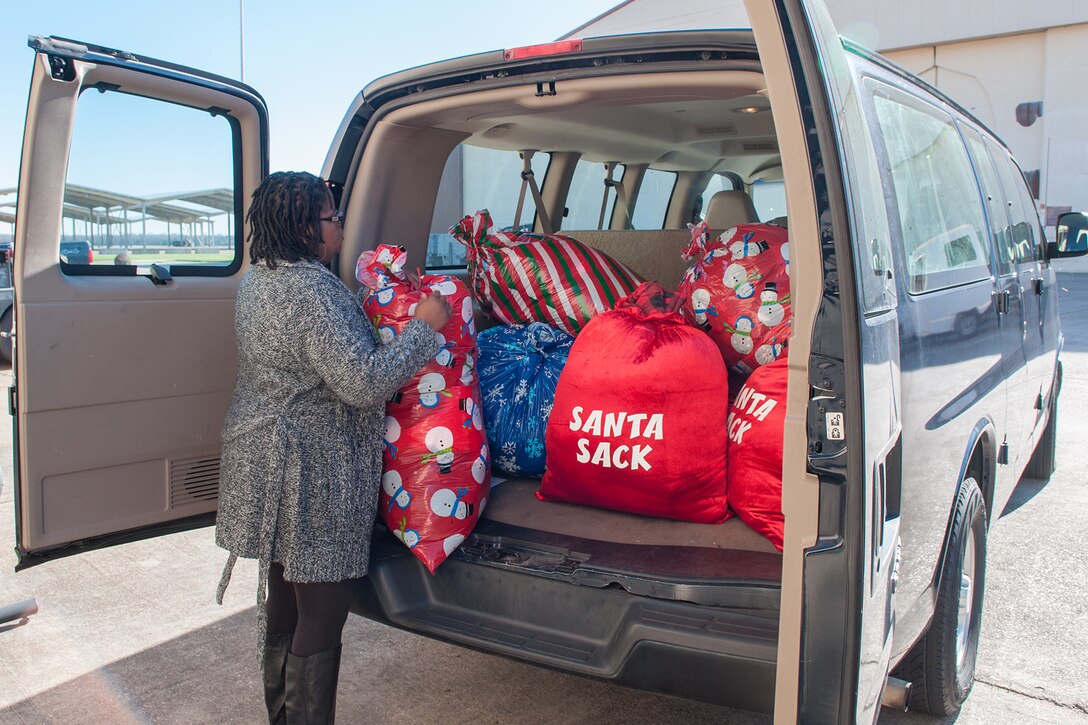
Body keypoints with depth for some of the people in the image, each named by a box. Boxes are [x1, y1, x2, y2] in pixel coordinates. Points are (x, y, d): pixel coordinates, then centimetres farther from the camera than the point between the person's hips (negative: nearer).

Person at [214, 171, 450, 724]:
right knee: (320, 620, 3)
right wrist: (423, 326, -18)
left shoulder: (258, 278, 8)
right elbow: (365, 382, -27)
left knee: (283, 604, 23)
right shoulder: (311, 292, -24)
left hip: (266, 467, 10)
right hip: (312, 477, -10)